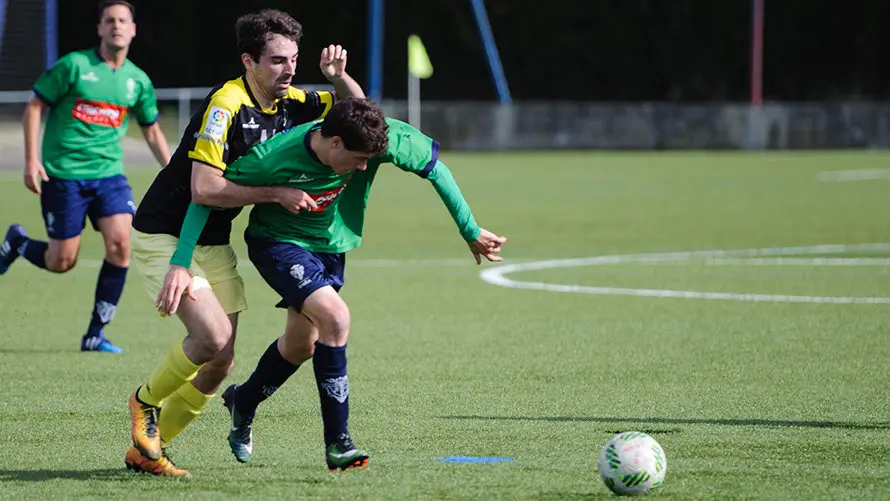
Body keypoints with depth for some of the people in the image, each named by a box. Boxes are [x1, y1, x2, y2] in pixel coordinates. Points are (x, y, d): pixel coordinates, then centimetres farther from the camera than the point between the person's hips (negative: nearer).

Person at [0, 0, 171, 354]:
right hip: (63, 175, -4)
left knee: (120, 243, -16)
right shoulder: (74, 65, -8)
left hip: (109, 174, 4)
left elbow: (152, 130, 19)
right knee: (62, 262, -2)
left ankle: (96, 334, -4)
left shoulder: (138, 81, 5)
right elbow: (34, 106, -3)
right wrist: (31, 159, -11)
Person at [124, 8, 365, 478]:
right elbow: (204, 187, -29)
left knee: (221, 361, 3)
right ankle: (146, 401, 5)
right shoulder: (226, 104, -23)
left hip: (213, 242, 8)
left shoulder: (288, 103, 2)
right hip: (164, 234, -8)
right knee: (212, 337, -23)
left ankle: (147, 449, 17)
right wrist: (276, 193, -26)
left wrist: (338, 76, -9)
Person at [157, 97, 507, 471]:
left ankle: (242, 404, 47)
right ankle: (337, 443, -17)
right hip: (278, 242, -6)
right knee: (335, 316, -27)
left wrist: (471, 232, -2)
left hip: (330, 248, 6)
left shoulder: (388, 138, -26)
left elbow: (434, 168, -9)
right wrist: (180, 264, -30)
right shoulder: (272, 158, -34)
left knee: (302, 345, 16)